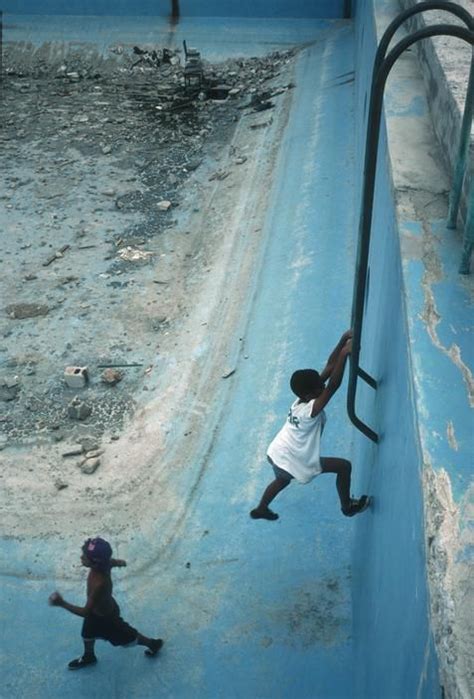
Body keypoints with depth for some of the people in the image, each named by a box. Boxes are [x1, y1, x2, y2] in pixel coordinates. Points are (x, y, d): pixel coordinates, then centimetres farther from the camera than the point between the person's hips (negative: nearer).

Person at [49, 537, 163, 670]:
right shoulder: (104, 563, -27)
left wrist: (62, 604, -44)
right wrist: (120, 563, 22)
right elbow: (118, 562, -2)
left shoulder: (100, 583, -48)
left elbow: (86, 612, -39)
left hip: (106, 617, -7)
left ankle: (153, 644, 47)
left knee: (127, 638, 21)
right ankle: (88, 657, 60)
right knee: (87, 634, 30)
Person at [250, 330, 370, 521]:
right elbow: (333, 385, -44)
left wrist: (344, 340, -21)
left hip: (277, 453, 8)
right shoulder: (312, 410, -31)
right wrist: (344, 354, -50)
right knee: (344, 466, 2)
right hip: (292, 462, -8)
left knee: (283, 479, 40)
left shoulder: (303, 398, -10)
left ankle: (260, 509, 60)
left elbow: (329, 366, -14)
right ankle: (347, 506, 22)